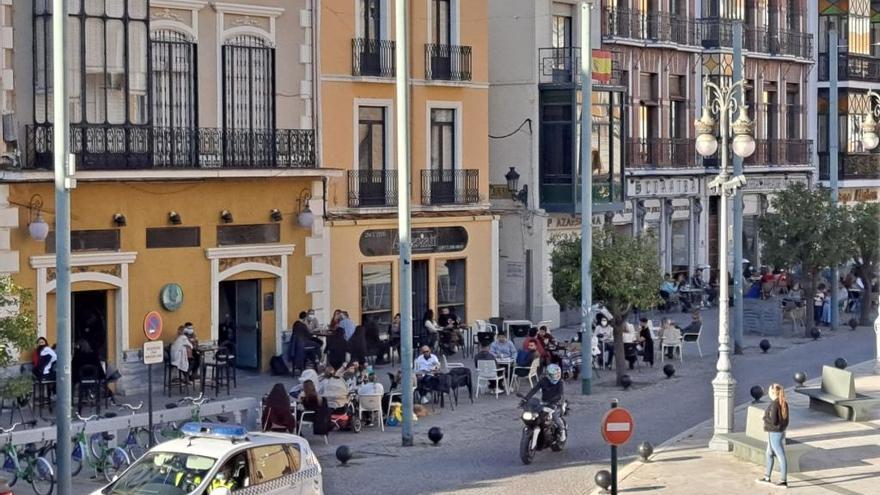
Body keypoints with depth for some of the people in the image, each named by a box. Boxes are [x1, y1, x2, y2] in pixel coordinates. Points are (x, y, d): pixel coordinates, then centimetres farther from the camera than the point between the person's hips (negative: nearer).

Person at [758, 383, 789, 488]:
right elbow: (786, 420, 11)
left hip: (774, 434, -9)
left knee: (781, 456, -3)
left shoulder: (774, 404, -21)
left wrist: (765, 417, -7)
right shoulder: (784, 403, 5)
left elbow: (773, 421, -23)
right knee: (769, 454, 21)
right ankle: (767, 477, 31)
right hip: (782, 432, 9)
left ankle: (784, 481, 3)